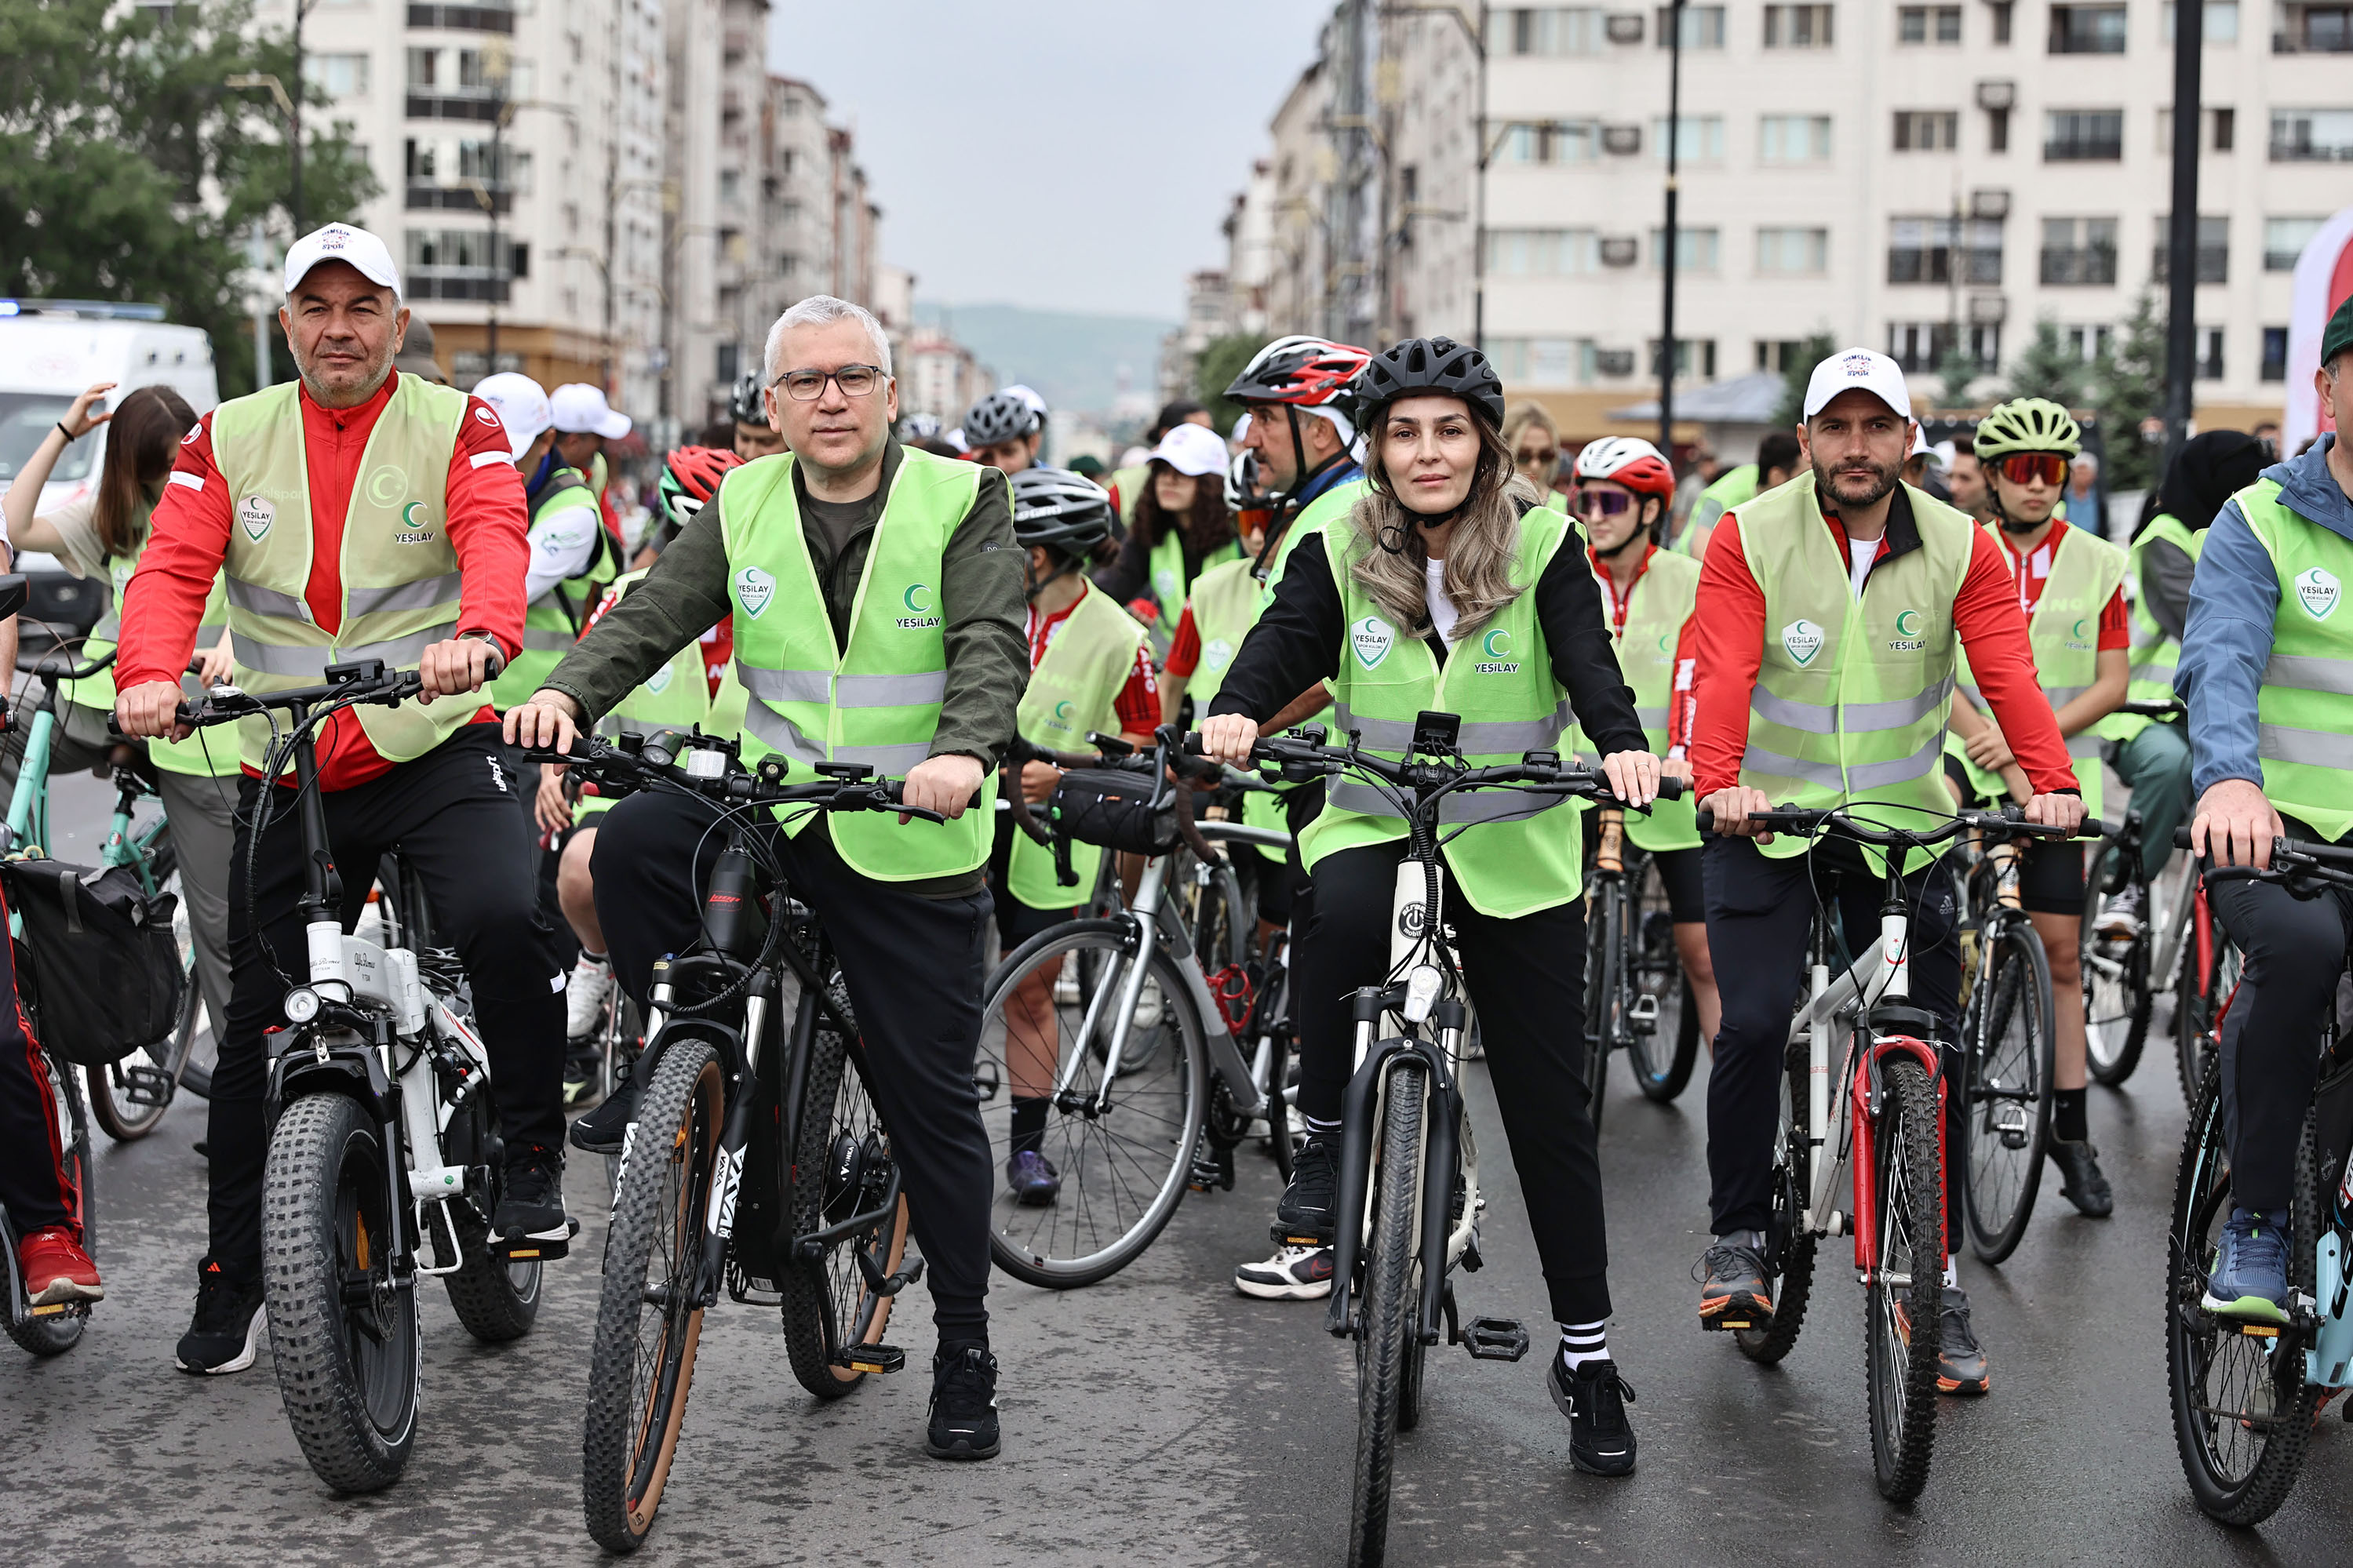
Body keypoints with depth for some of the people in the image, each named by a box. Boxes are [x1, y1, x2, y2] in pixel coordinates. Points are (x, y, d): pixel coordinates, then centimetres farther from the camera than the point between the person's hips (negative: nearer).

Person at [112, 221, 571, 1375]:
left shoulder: (456, 427, 0)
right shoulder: (228, 441, 7)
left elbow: (496, 541, -18)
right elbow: (173, 568, -5)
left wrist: (479, 635, -41)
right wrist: (149, 674, -27)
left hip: (437, 749, -3)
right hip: (285, 772, 3)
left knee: (503, 919, -30)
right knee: (260, 1027, 8)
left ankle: (532, 1161, -9)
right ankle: (230, 1280, 22)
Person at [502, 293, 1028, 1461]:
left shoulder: (961, 502, -2)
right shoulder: (740, 510, 6)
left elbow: (990, 644, -16)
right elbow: (650, 617, -4)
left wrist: (963, 752, -36)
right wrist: (566, 693, -25)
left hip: (912, 843, -2)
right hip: (768, 808, 2)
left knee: (931, 1101, 2)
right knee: (629, 847, -28)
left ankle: (965, 1351, 16)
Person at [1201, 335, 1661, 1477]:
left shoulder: (1541, 545, -5)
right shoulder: (1340, 551, 0)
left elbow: (1587, 654, -19)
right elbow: (1285, 640, -14)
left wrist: (1622, 743, -39)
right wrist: (1238, 712, -36)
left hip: (1515, 855, 0)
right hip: (1373, 826, 0)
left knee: (1549, 1108, 3)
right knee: (1339, 918, -37)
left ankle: (1587, 1355, 14)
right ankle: (1325, 1136, -14)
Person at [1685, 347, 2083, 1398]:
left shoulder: (1961, 551, -2)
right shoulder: (1750, 539, -8)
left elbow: (2008, 673, -15)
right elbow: (1724, 672, -20)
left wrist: (2049, 781, -33)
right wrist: (1719, 781, -38)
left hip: (1903, 827, 2)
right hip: (1768, 820, -2)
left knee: (1932, 1052, 0)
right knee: (1752, 1024, -15)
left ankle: (1936, 1283, 12)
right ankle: (1739, 1240, 5)